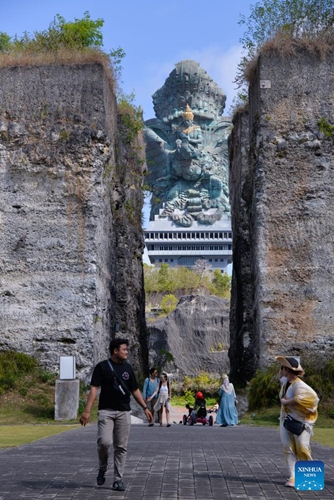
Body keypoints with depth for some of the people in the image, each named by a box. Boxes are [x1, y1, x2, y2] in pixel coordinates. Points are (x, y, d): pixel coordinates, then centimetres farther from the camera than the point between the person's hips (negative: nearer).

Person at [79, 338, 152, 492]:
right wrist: (87, 411, -16)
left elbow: (135, 390, 16)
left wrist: (145, 407, 7)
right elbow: (94, 388, -7)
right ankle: (102, 469, 11)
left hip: (124, 412, 4)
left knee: (121, 447, 3)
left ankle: (118, 479, 12)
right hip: (106, 411, -4)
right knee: (104, 442, -17)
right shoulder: (102, 367, -2)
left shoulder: (127, 367, 10)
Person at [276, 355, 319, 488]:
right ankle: (293, 477, -4)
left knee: (302, 447, -8)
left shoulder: (299, 385, -20)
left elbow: (300, 399, -38)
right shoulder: (285, 381, 8)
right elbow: (281, 376, 33)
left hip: (300, 420, -7)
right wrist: (282, 364, 15)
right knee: (288, 448, -2)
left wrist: (285, 402, -24)